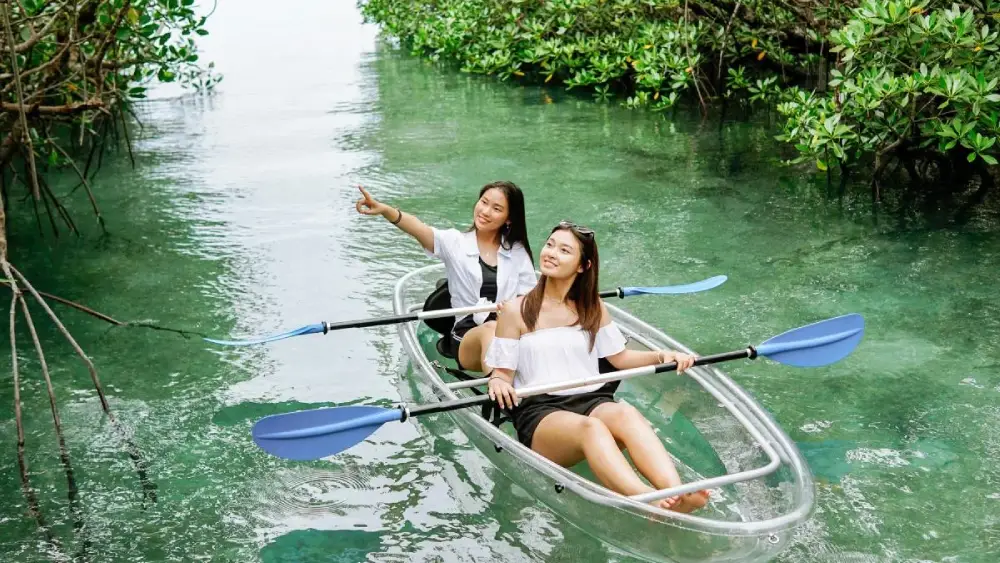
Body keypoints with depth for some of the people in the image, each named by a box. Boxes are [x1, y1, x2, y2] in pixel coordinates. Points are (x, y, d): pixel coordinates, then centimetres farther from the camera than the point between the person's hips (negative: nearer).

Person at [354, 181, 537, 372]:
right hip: (467, 337, -2)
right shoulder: (455, 242, 6)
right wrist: (384, 210, -33)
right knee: (491, 329, -36)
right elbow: (419, 229, -13)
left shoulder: (518, 252, 13)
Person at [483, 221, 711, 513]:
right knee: (589, 427, -39)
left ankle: (678, 494, -58)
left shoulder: (592, 307, 20)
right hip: (540, 412, -3)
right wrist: (497, 382, -17)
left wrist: (661, 355, 4)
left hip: (593, 401, 3)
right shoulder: (516, 310, 9)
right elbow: (502, 372, 7)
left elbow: (619, 357, 21)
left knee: (626, 413, -35)